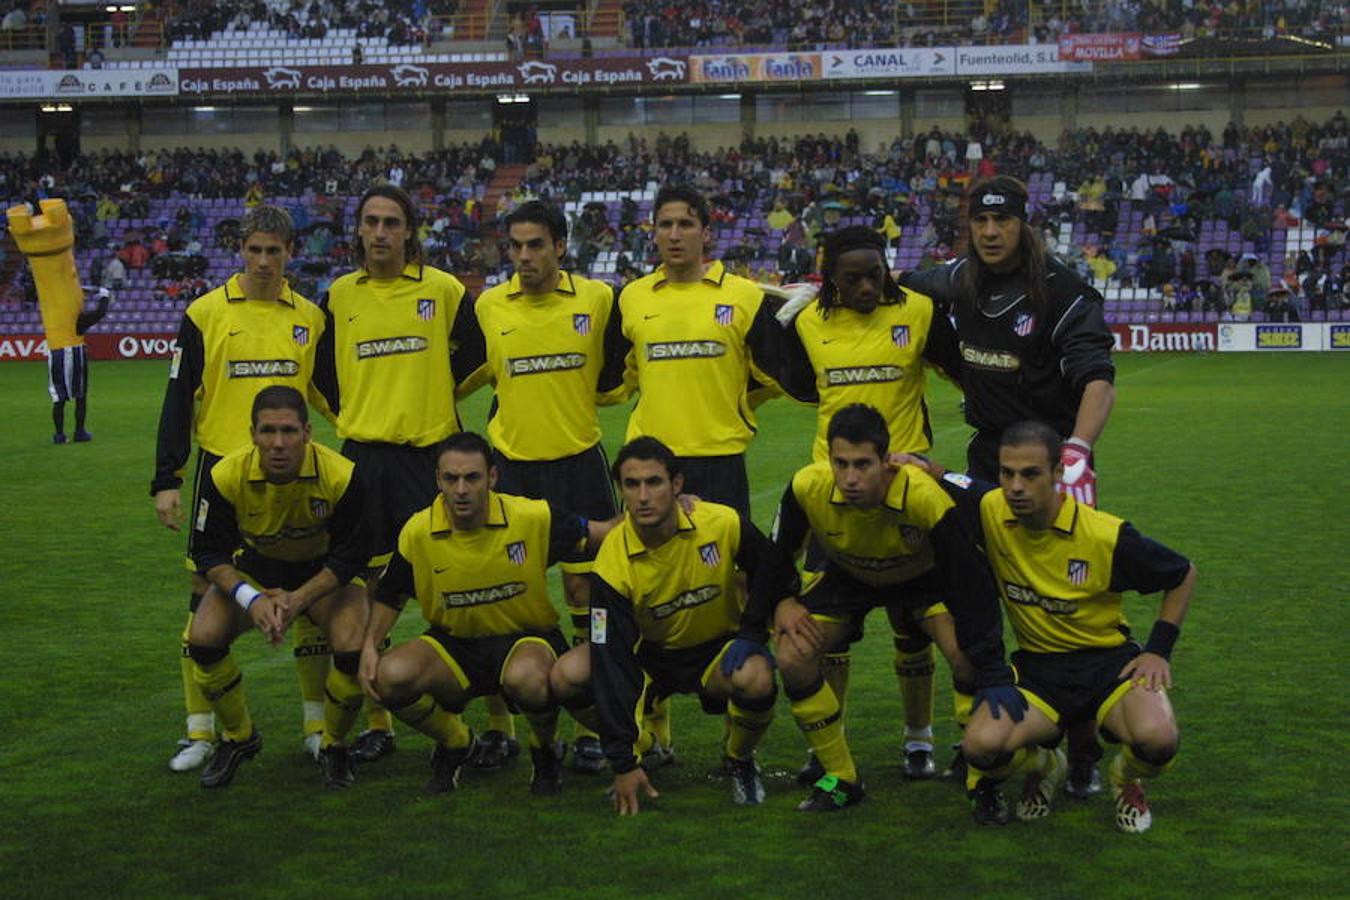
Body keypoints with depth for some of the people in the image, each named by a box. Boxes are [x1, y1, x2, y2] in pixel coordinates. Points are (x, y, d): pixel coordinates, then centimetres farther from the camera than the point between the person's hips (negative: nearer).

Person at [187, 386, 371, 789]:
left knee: (353, 648, -27)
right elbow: (209, 553, -15)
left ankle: (333, 747, 3)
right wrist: (251, 599, -31)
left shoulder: (341, 475, -29)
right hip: (254, 569, 2)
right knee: (203, 638, -21)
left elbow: (348, 558, -18)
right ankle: (238, 739, 7)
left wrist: (296, 599, -30)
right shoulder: (226, 476, -25)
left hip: (324, 574, -2)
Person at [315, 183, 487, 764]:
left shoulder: (443, 290, 0)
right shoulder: (339, 296, 7)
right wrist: (356, 415, 12)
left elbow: (475, 356, 10)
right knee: (368, 590, 4)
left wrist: (434, 397, 10)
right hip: (362, 456, 3)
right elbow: (324, 373, 17)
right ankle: (377, 725, 12)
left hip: (430, 453, -2)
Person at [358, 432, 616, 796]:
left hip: (526, 637, -3)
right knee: (390, 677, -26)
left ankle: (546, 750, -1)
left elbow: (600, 533, -6)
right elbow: (390, 596, 5)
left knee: (526, 678, -40)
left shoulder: (533, 518, -16)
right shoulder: (417, 533, -10)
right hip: (454, 643, 3)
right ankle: (455, 744, 8)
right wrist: (370, 646, -10)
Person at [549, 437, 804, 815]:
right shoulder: (613, 563, -23)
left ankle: (738, 761, -1)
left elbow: (777, 573, -1)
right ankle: (644, 746, 5)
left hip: (718, 649, -1)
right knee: (568, 675, -24)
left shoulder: (724, 524, -23)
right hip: (651, 654, 1)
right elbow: (612, 663, -25)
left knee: (756, 680, -36)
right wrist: (623, 763, -28)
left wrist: (751, 634, -16)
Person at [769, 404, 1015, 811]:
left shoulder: (926, 498, -40)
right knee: (792, 659, -16)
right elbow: (778, 553, -8)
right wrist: (782, 601, -24)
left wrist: (993, 675, -34)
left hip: (923, 576, -3)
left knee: (967, 655, -28)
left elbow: (971, 582, -32)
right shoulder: (808, 487, -31)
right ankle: (841, 778, 3)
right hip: (848, 576, 3)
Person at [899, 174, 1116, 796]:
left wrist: (1077, 451, -39)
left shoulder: (1060, 291, -14)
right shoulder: (959, 281, 3)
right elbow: (894, 287, 25)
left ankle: (1082, 755, 7)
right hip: (987, 460, 6)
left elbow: (1098, 379, -24)